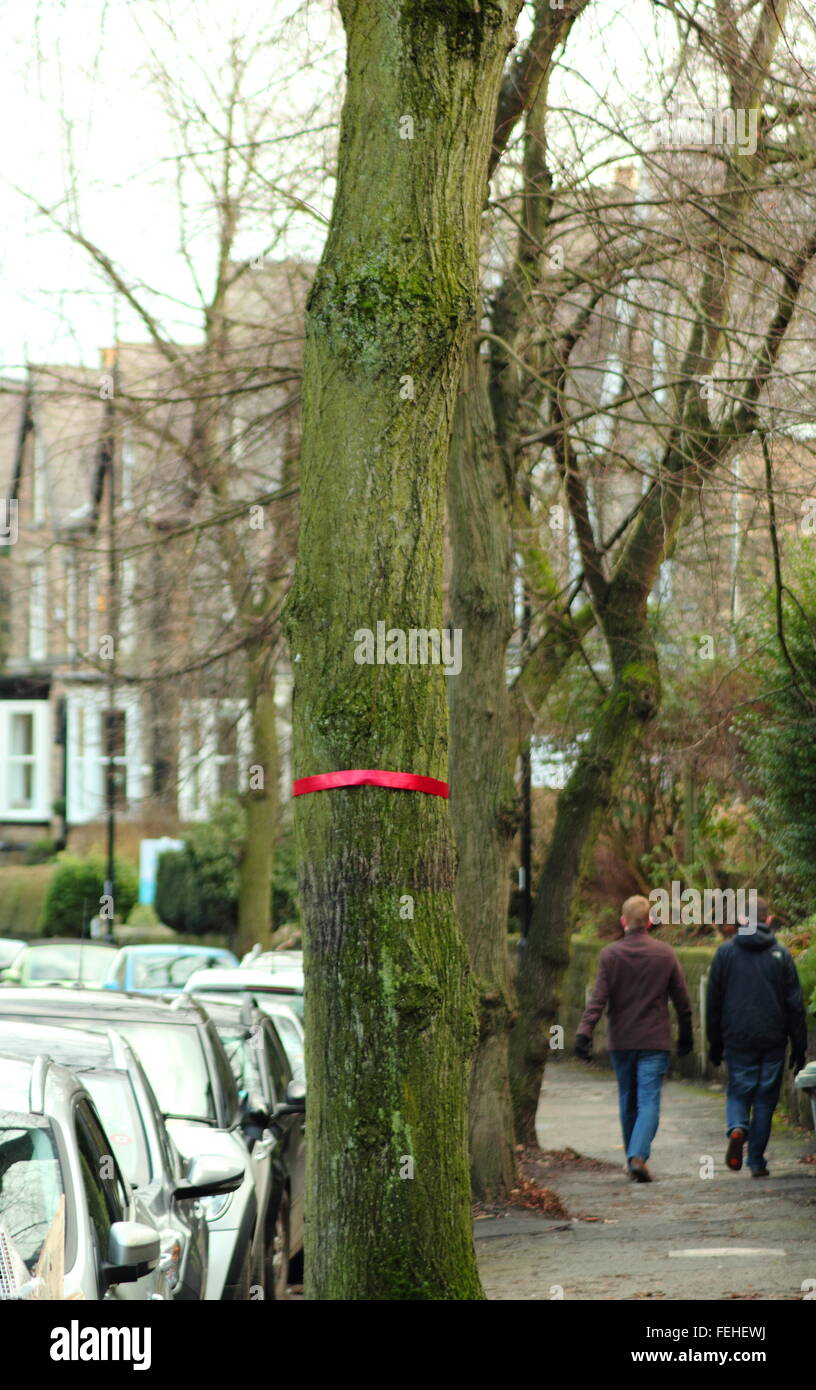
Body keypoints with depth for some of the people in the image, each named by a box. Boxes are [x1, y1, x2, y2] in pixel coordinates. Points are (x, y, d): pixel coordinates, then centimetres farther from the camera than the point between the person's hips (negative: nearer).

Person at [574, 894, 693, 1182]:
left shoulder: (610, 955, -1)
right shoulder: (665, 954, 1)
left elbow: (598, 998, -10)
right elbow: (682, 1000, 5)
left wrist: (584, 1031, -14)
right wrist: (686, 1036, 16)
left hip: (621, 1042, 1)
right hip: (655, 1041, -1)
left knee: (628, 1102, 15)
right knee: (649, 1102, -5)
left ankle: (632, 1157, 21)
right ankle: (638, 1156, -24)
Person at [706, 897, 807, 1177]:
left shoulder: (725, 952, 2)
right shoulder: (780, 954, 0)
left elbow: (713, 1002, 4)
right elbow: (795, 1004, 0)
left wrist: (715, 1044, 11)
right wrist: (799, 1046, 5)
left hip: (737, 1039, 0)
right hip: (773, 1039, 0)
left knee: (738, 1092, 10)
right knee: (766, 1098, 7)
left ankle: (736, 1128, -21)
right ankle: (757, 1160, 7)